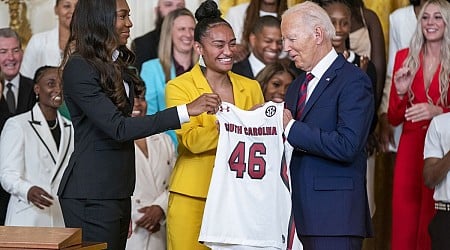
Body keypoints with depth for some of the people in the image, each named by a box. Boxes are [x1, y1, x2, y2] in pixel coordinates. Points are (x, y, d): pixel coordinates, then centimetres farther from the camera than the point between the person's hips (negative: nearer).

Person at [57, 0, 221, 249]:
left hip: (118, 190, 8)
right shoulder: (79, 68, -14)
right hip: (91, 195, -8)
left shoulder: (116, 64, 14)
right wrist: (186, 111, -26)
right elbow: (118, 128, -22)